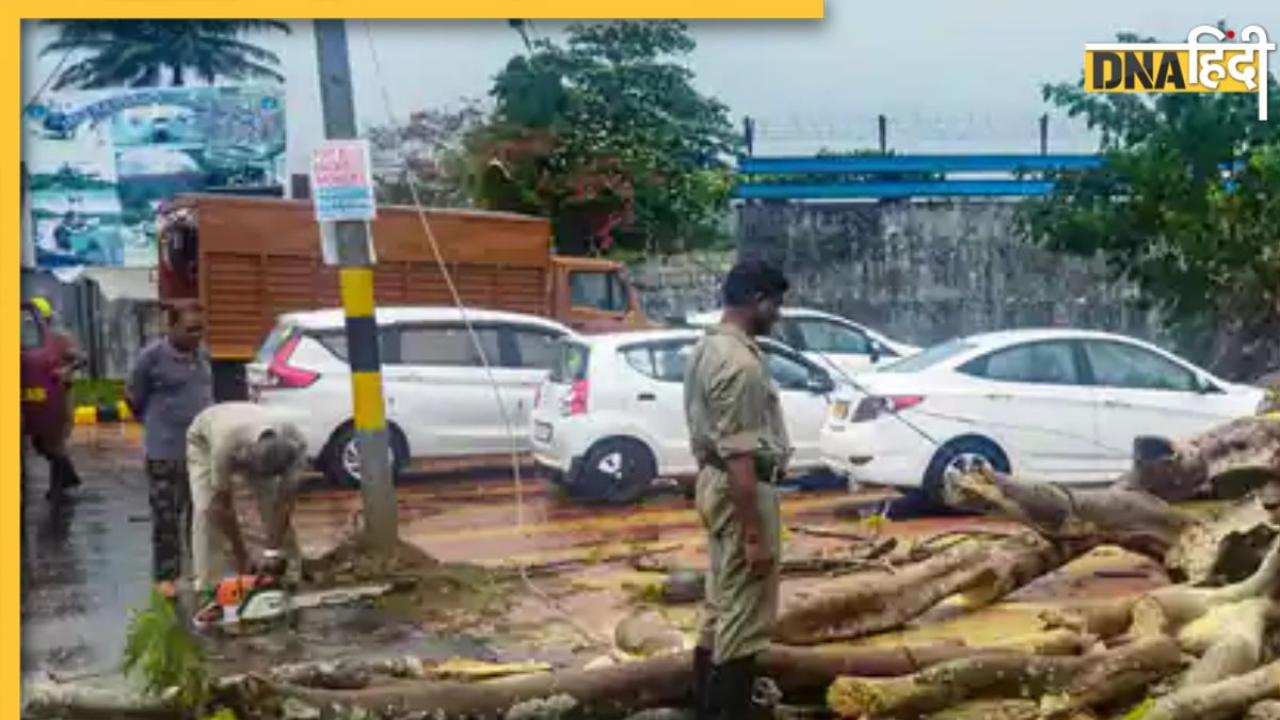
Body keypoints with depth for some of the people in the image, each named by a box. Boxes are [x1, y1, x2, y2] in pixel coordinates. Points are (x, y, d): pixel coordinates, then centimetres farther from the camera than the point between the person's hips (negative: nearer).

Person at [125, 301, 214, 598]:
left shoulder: (203, 353, 5)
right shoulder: (151, 357, -13)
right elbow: (133, 398, -3)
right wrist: (160, 425, 6)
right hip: (166, 452, -5)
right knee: (167, 517, 2)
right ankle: (165, 576, 13)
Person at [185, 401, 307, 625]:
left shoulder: (294, 445, -37)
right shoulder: (227, 446, -45)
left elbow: (284, 503, -27)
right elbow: (224, 506, -33)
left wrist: (273, 553, -28)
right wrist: (242, 559, -27)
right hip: (205, 439, -3)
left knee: (275, 506, -10)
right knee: (208, 509, -20)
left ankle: (289, 581, -1)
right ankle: (208, 593, -17)